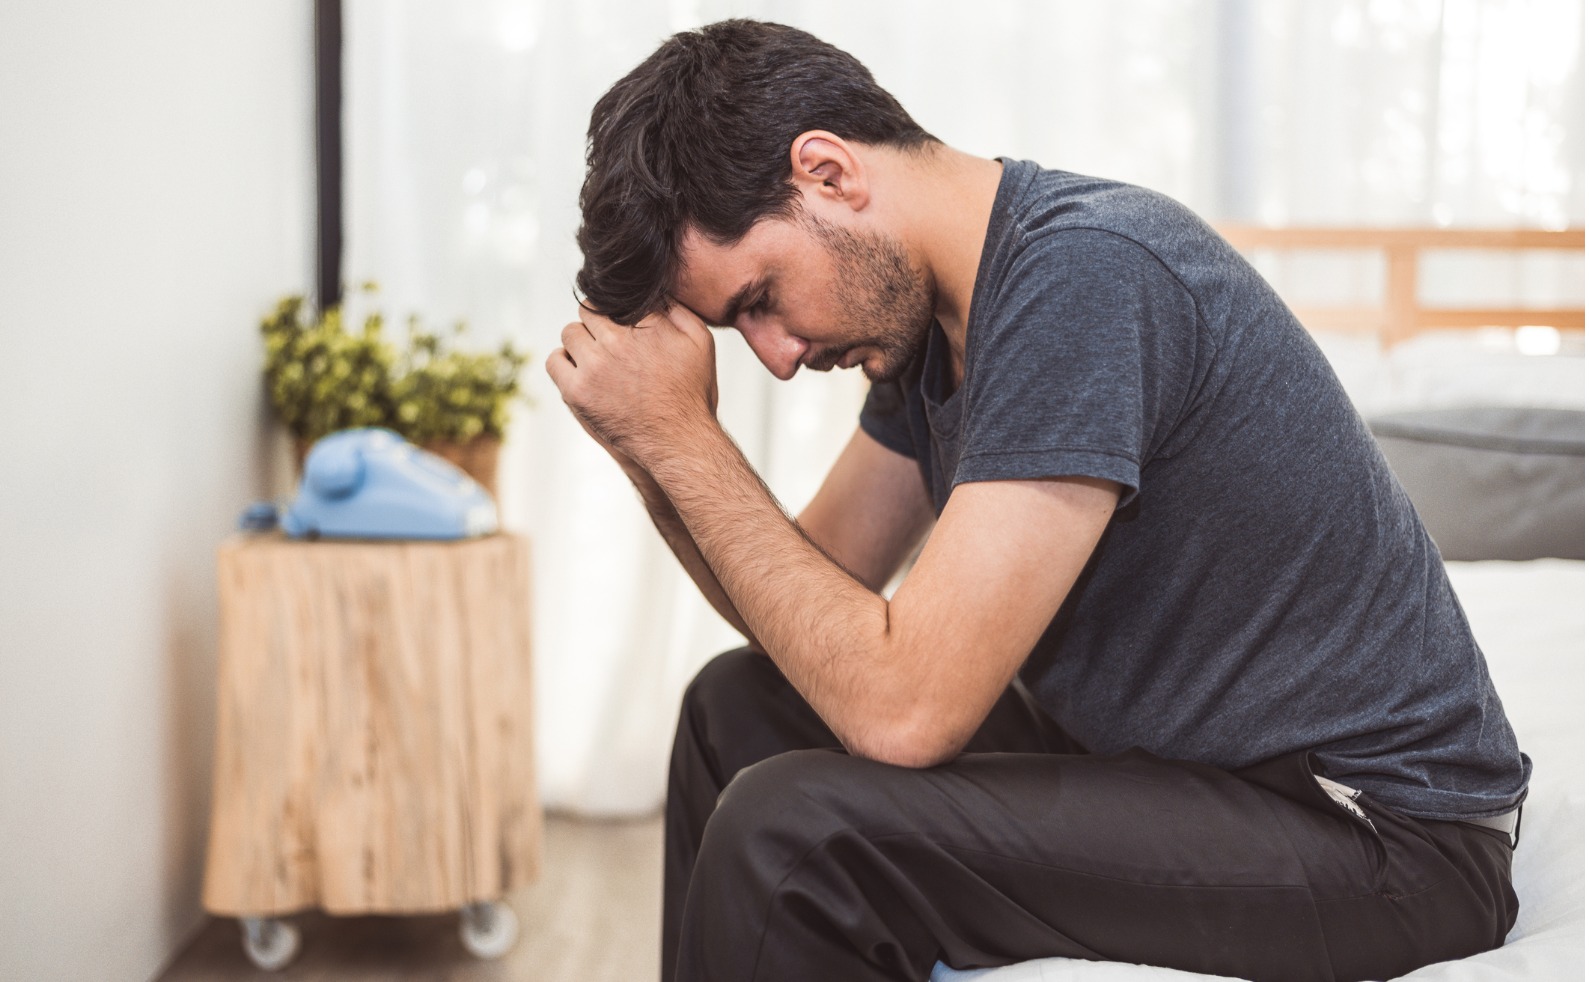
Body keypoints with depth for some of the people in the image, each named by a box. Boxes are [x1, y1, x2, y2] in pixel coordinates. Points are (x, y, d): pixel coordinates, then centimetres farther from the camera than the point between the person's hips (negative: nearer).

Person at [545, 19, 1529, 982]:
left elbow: (903, 709, -27)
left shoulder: (1085, 275, -24)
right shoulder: (932, 304, 4)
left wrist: (683, 435, -18)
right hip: (1153, 750, 9)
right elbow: (816, 601, 10)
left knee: (786, 832, -21)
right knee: (741, 710, 13)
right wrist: (658, 452, -6)